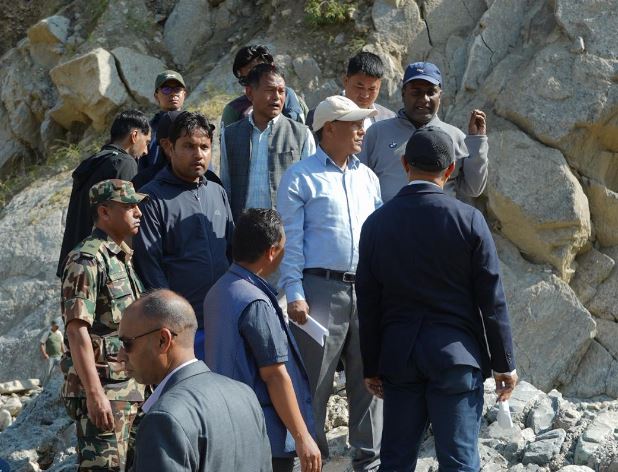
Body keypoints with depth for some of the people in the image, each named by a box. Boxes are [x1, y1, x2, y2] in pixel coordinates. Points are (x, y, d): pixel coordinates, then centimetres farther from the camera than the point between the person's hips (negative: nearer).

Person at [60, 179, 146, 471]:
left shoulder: (123, 258, 15)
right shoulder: (87, 259, -13)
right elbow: (77, 330, -19)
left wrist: (143, 383, 19)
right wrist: (94, 394, -24)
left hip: (130, 389, 9)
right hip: (102, 388, -9)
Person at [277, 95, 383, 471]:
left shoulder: (367, 177, 17)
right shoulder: (301, 177, -1)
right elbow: (291, 240, -5)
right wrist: (294, 294, -12)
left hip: (366, 290, 5)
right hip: (321, 289, -5)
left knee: (368, 379, 7)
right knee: (315, 382, -3)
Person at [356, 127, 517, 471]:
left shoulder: (377, 223, 1)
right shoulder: (469, 220, -7)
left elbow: (367, 304, 5)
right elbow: (492, 300, -5)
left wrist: (372, 367, 14)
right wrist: (504, 364, 3)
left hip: (398, 356, 3)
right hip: (456, 354, -3)